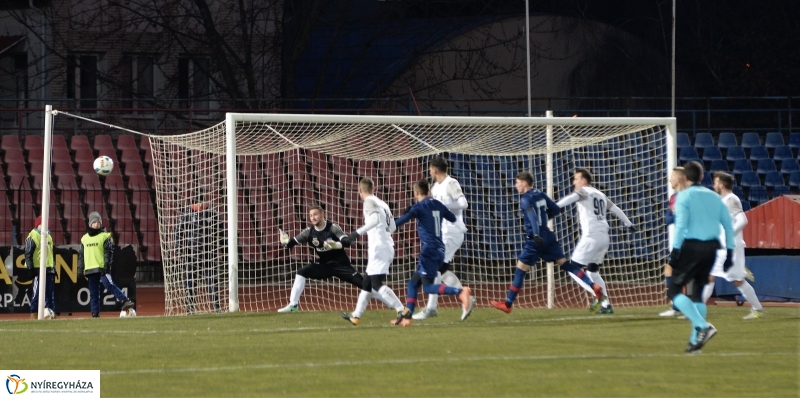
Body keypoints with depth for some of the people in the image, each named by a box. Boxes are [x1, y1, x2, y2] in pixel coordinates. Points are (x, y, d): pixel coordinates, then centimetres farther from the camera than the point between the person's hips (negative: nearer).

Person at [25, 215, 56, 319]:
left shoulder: (48, 236, 20)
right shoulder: (33, 236, -6)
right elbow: (28, 254, -11)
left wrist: (53, 267, 22)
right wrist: (30, 268, -17)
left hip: (49, 269, 8)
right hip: (38, 269, -8)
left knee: (50, 292, 6)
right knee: (37, 292, -8)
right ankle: (34, 314, -6)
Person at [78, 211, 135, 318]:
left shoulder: (105, 236, 2)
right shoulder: (84, 238, 16)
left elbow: (109, 252, -4)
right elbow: (81, 255, 20)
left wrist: (107, 264, -15)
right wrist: (80, 269, 15)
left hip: (102, 268, -5)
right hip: (90, 269, 5)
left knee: (110, 286, -21)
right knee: (93, 292, 6)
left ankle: (125, 301, -26)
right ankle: (95, 313, 10)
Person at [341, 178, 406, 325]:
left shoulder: (369, 202, -6)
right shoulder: (382, 204, 18)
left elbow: (375, 219, -24)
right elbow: (392, 226, 21)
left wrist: (358, 233, -27)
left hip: (379, 248, -9)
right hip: (388, 246, 9)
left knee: (377, 284, -14)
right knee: (367, 284, 17)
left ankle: (402, 310, -26)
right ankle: (356, 316, 24)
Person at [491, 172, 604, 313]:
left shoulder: (526, 199, -11)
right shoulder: (540, 194, 11)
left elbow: (533, 217, -26)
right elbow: (556, 209, 16)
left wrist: (536, 235, -37)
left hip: (535, 239, -7)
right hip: (548, 237, 7)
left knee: (520, 269, -1)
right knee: (565, 263, 7)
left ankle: (508, 304, 1)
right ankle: (594, 286, -3)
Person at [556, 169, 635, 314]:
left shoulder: (584, 191, 0)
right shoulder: (601, 195, 22)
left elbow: (572, 198, -22)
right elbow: (616, 209, 32)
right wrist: (629, 224, 45)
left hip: (591, 237, -8)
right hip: (604, 237, 8)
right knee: (592, 271, 19)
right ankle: (606, 305, 12)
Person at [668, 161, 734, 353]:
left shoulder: (684, 196, -3)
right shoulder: (714, 197, 13)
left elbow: (681, 225, -14)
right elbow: (728, 225, 10)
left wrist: (675, 251, -14)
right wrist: (729, 252, 14)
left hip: (691, 247, -6)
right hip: (711, 248, 6)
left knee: (674, 290, 0)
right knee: (696, 293, 15)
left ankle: (703, 326, -17)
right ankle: (696, 339, 10)